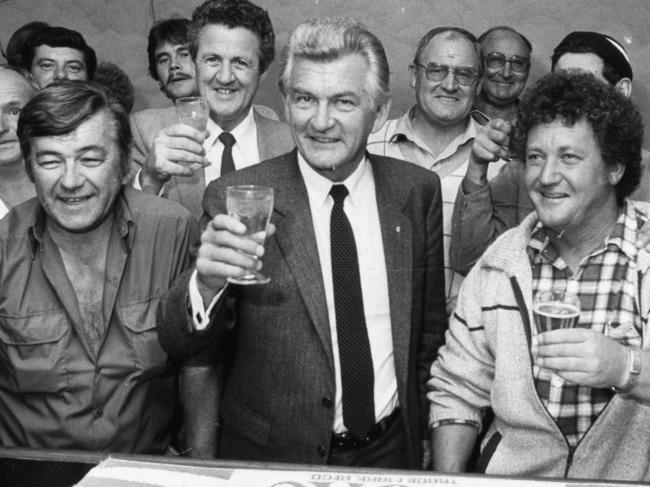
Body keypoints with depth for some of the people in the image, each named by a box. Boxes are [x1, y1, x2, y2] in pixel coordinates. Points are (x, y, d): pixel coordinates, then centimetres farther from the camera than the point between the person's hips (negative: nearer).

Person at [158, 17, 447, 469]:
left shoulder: (417, 190, -6)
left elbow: (430, 326, 4)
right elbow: (179, 344, -15)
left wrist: (422, 431, 7)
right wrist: (208, 283, -33)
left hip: (392, 447, 2)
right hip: (274, 453, -1)